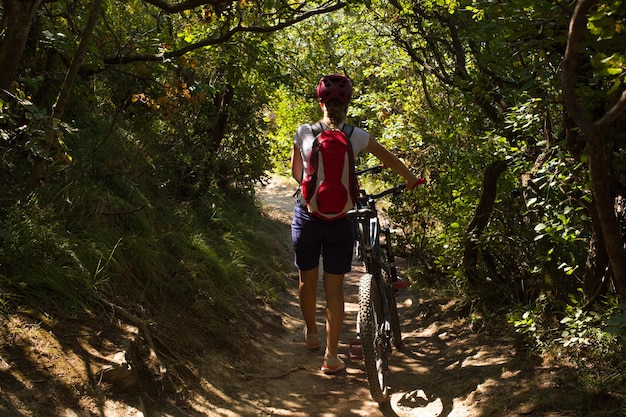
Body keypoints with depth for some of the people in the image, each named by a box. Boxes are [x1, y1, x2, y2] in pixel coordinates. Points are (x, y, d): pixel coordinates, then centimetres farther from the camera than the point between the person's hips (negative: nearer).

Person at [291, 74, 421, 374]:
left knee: (307, 280, 19)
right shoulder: (356, 136, -3)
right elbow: (389, 159, 12)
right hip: (339, 220, -1)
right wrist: (410, 179, 30)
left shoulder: (304, 132, -3)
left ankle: (311, 333, 41)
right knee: (334, 288, 6)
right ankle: (331, 357, 11)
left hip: (307, 216, 1)